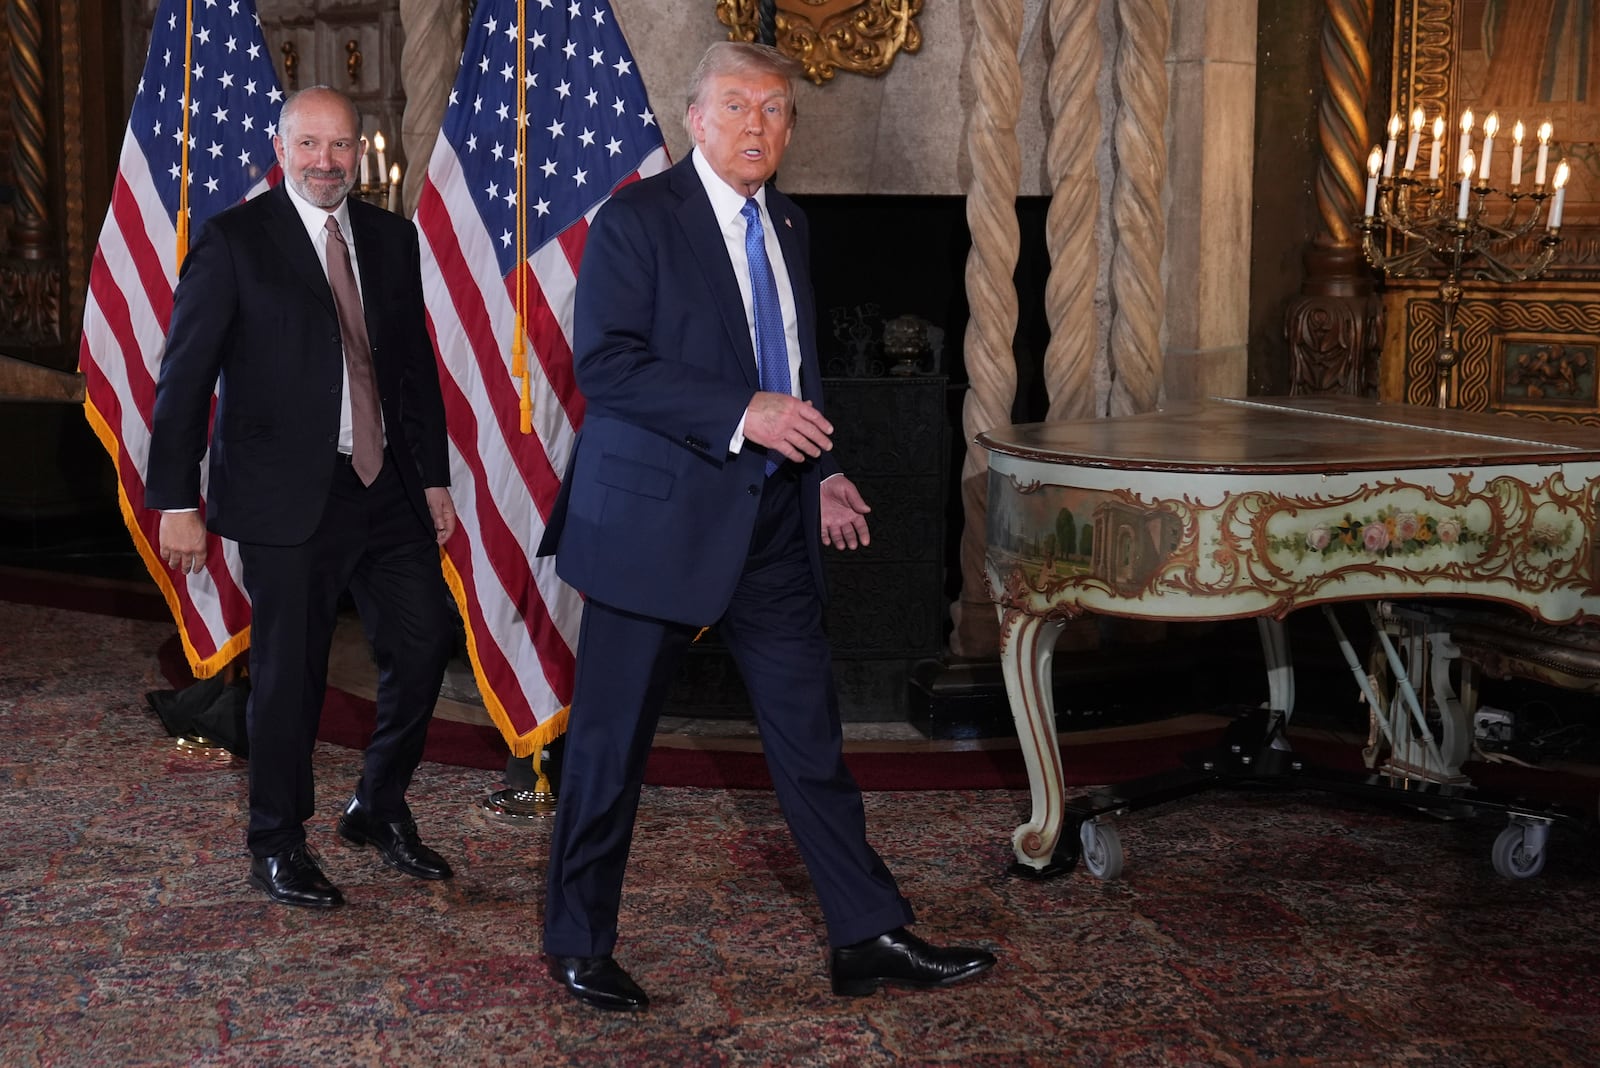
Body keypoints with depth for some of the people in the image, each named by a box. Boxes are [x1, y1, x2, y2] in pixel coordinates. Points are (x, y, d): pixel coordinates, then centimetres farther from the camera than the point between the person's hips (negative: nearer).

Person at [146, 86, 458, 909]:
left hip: (388, 486, 5)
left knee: (423, 646, 5)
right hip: (288, 495, -5)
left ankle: (379, 809, 28)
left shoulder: (391, 238, 10)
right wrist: (177, 502, -9)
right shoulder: (234, 241, -5)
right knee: (288, 674, 3)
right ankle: (277, 846, 21)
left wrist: (434, 478, 13)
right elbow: (184, 378, -6)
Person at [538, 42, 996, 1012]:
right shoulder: (637, 219, -8)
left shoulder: (787, 224, 14)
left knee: (811, 733, 8)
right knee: (611, 740, 4)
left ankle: (872, 934, 15)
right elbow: (606, 363, -18)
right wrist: (741, 414, -24)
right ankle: (579, 945, 19)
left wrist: (821, 473, 15)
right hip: (659, 520, -6)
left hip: (772, 521, 6)